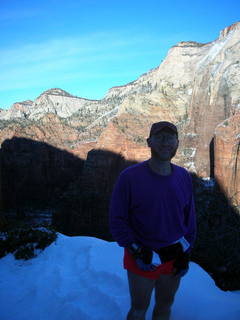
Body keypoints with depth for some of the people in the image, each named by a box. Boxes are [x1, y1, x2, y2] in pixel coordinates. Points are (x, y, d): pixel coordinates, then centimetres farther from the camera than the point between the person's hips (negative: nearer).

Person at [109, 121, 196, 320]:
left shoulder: (184, 177, -4)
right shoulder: (130, 177, -18)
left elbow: (189, 217, 4)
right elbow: (117, 220, -13)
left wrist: (185, 254, 1)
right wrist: (136, 252, -19)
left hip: (174, 257, 4)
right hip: (143, 259, -4)